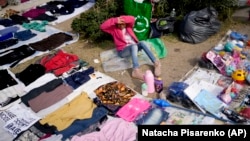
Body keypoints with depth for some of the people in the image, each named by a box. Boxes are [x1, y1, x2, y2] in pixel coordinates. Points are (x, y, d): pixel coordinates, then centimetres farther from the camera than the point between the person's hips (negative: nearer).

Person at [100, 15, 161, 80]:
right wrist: (115, 20, -23)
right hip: (122, 51, -4)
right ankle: (136, 70, -59)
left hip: (133, 47, 4)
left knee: (142, 42, -29)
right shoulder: (114, 29, 3)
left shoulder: (128, 25, 12)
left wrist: (123, 19, -24)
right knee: (134, 46, -37)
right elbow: (102, 26, -15)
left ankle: (156, 63, -37)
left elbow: (133, 19, -10)